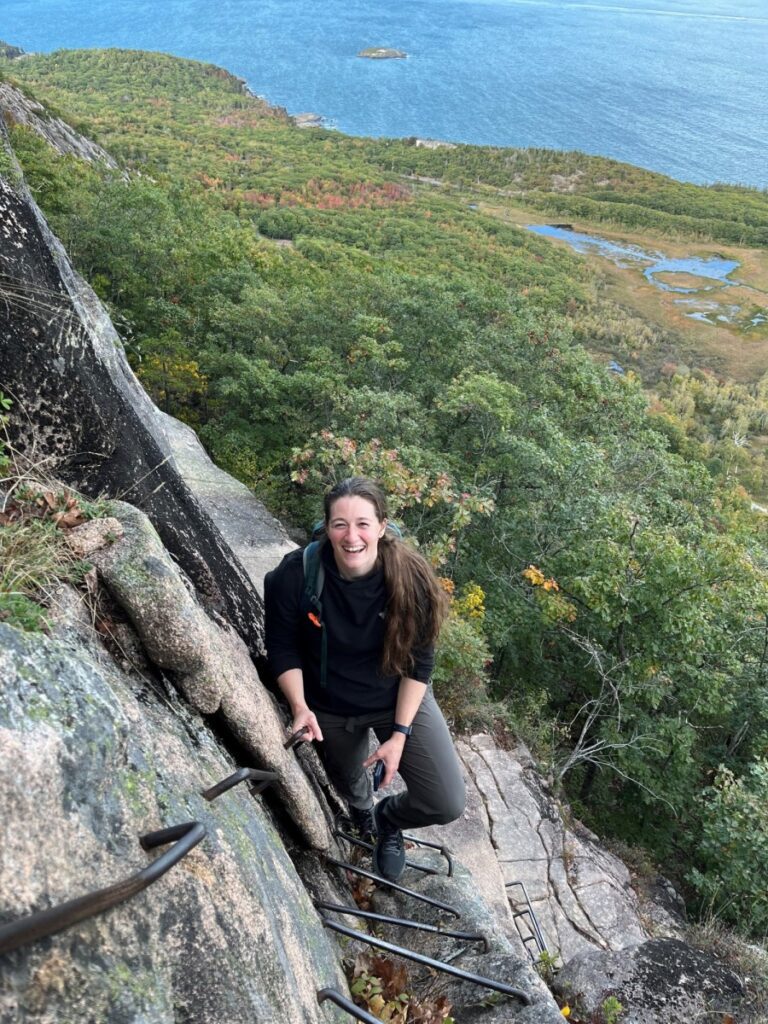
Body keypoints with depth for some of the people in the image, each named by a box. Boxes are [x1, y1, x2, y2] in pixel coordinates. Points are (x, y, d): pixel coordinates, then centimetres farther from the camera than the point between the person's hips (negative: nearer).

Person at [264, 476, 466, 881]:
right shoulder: (295, 575, -28)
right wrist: (300, 706, -26)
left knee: (447, 805, -8)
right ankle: (363, 814, 68)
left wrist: (401, 733, -18)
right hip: (330, 707, 1)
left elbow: (418, 661, -16)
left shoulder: (410, 577, -27)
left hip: (401, 699, 0)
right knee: (347, 784, 28)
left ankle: (387, 820, 27)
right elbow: (283, 649, -13)